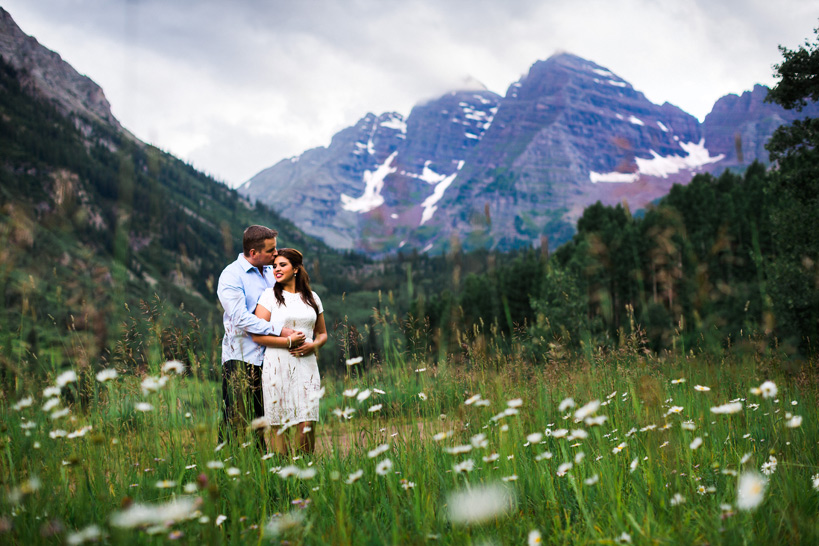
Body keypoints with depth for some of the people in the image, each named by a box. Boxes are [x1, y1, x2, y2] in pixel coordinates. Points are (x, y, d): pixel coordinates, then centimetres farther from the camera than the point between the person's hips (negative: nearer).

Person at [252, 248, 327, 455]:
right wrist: (289, 341, -12)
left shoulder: (312, 297, 14)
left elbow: (322, 333, 22)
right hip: (278, 366, -2)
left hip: (306, 365, 2)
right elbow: (257, 336, -4)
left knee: (307, 425, -4)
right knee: (278, 426, -1)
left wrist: (313, 345, -1)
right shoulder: (269, 295, 3)